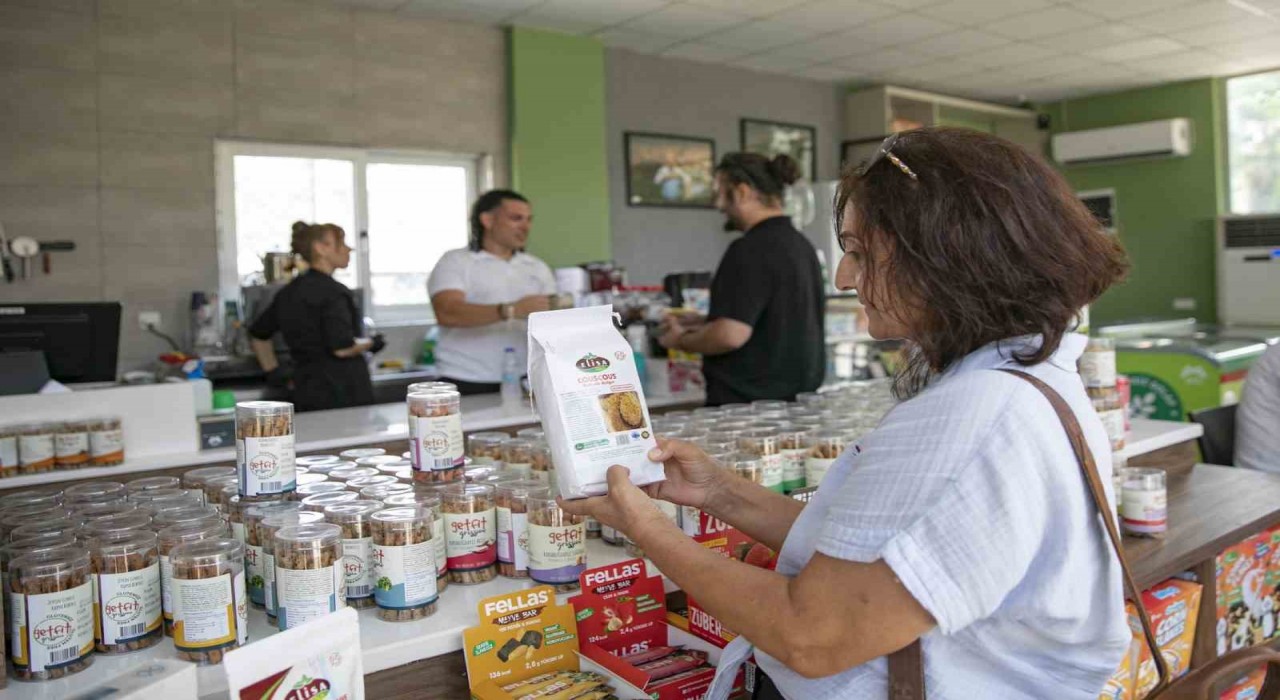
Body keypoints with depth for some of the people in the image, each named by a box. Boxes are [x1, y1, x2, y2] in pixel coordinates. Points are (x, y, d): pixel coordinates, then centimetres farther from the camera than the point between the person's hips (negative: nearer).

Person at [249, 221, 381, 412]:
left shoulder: (289, 291, 13)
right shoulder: (332, 291, -13)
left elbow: (258, 334, 24)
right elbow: (342, 348, -20)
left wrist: (273, 371, 26)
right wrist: (371, 343, -2)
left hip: (306, 390, 8)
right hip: (341, 392, -8)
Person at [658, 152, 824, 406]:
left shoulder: (750, 250, -17)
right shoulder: (802, 244, 11)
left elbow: (732, 335, -24)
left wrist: (681, 341, -6)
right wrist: (704, 322, 18)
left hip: (747, 401, -9)